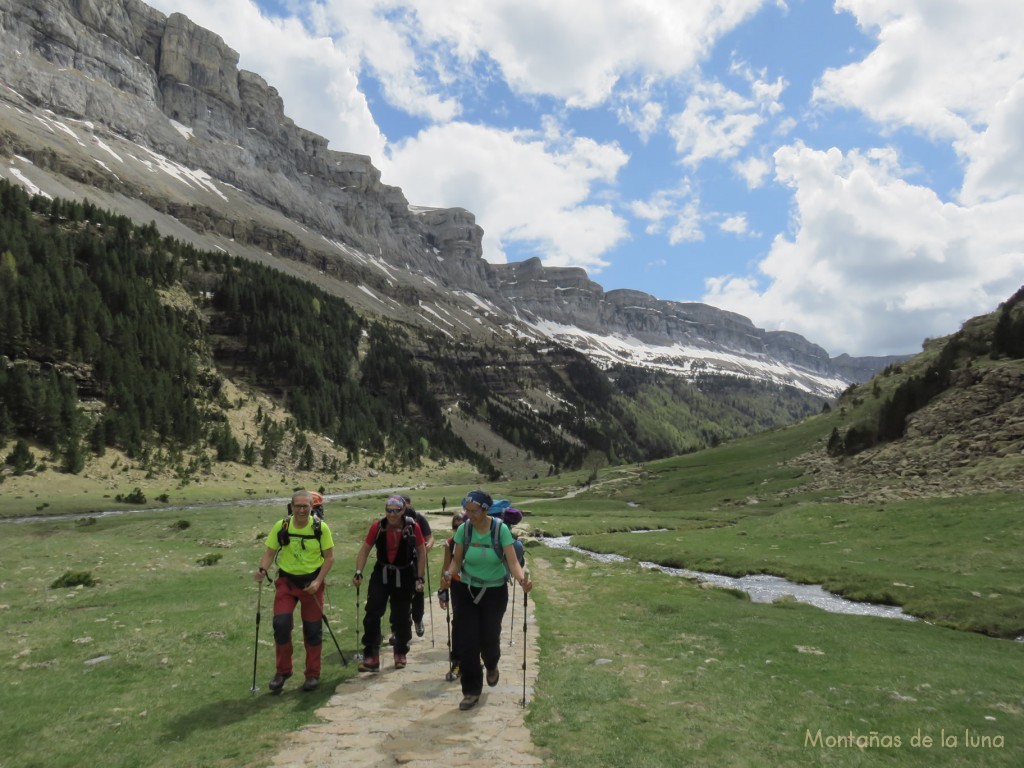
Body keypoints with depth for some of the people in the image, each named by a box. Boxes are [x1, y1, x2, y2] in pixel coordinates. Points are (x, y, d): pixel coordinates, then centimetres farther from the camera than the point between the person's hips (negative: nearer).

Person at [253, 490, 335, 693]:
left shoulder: (320, 528, -11)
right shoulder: (280, 526, -8)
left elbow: (329, 557, -5)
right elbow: (270, 553, 0)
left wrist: (318, 582, -15)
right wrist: (262, 569, -21)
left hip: (312, 583, -1)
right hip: (286, 582, 1)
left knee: (312, 630, 5)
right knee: (281, 624, -9)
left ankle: (313, 675, 22)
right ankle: (283, 671, 13)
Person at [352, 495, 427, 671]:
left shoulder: (413, 527, -15)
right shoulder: (377, 527, -11)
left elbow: (421, 552, -5)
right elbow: (365, 550, -2)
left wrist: (419, 578, -5)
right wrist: (358, 573, -12)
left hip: (405, 576, -1)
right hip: (381, 574, 1)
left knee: (402, 618, 11)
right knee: (372, 615, -8)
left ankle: (401, 654, 32)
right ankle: (371, 657, 3)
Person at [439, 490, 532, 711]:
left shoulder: (501, 529, -18)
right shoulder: (463, 529, -13)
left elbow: (513, 562, -22)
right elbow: (456, 561, -5)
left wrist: (522, 580, -41)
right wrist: (448, 575, -26)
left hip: (495, 591, -1)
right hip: (466, 590, 1)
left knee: (489, 638, 5)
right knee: (467, 641, -3)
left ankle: (491, 666, 42)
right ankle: (471, 690, 15)